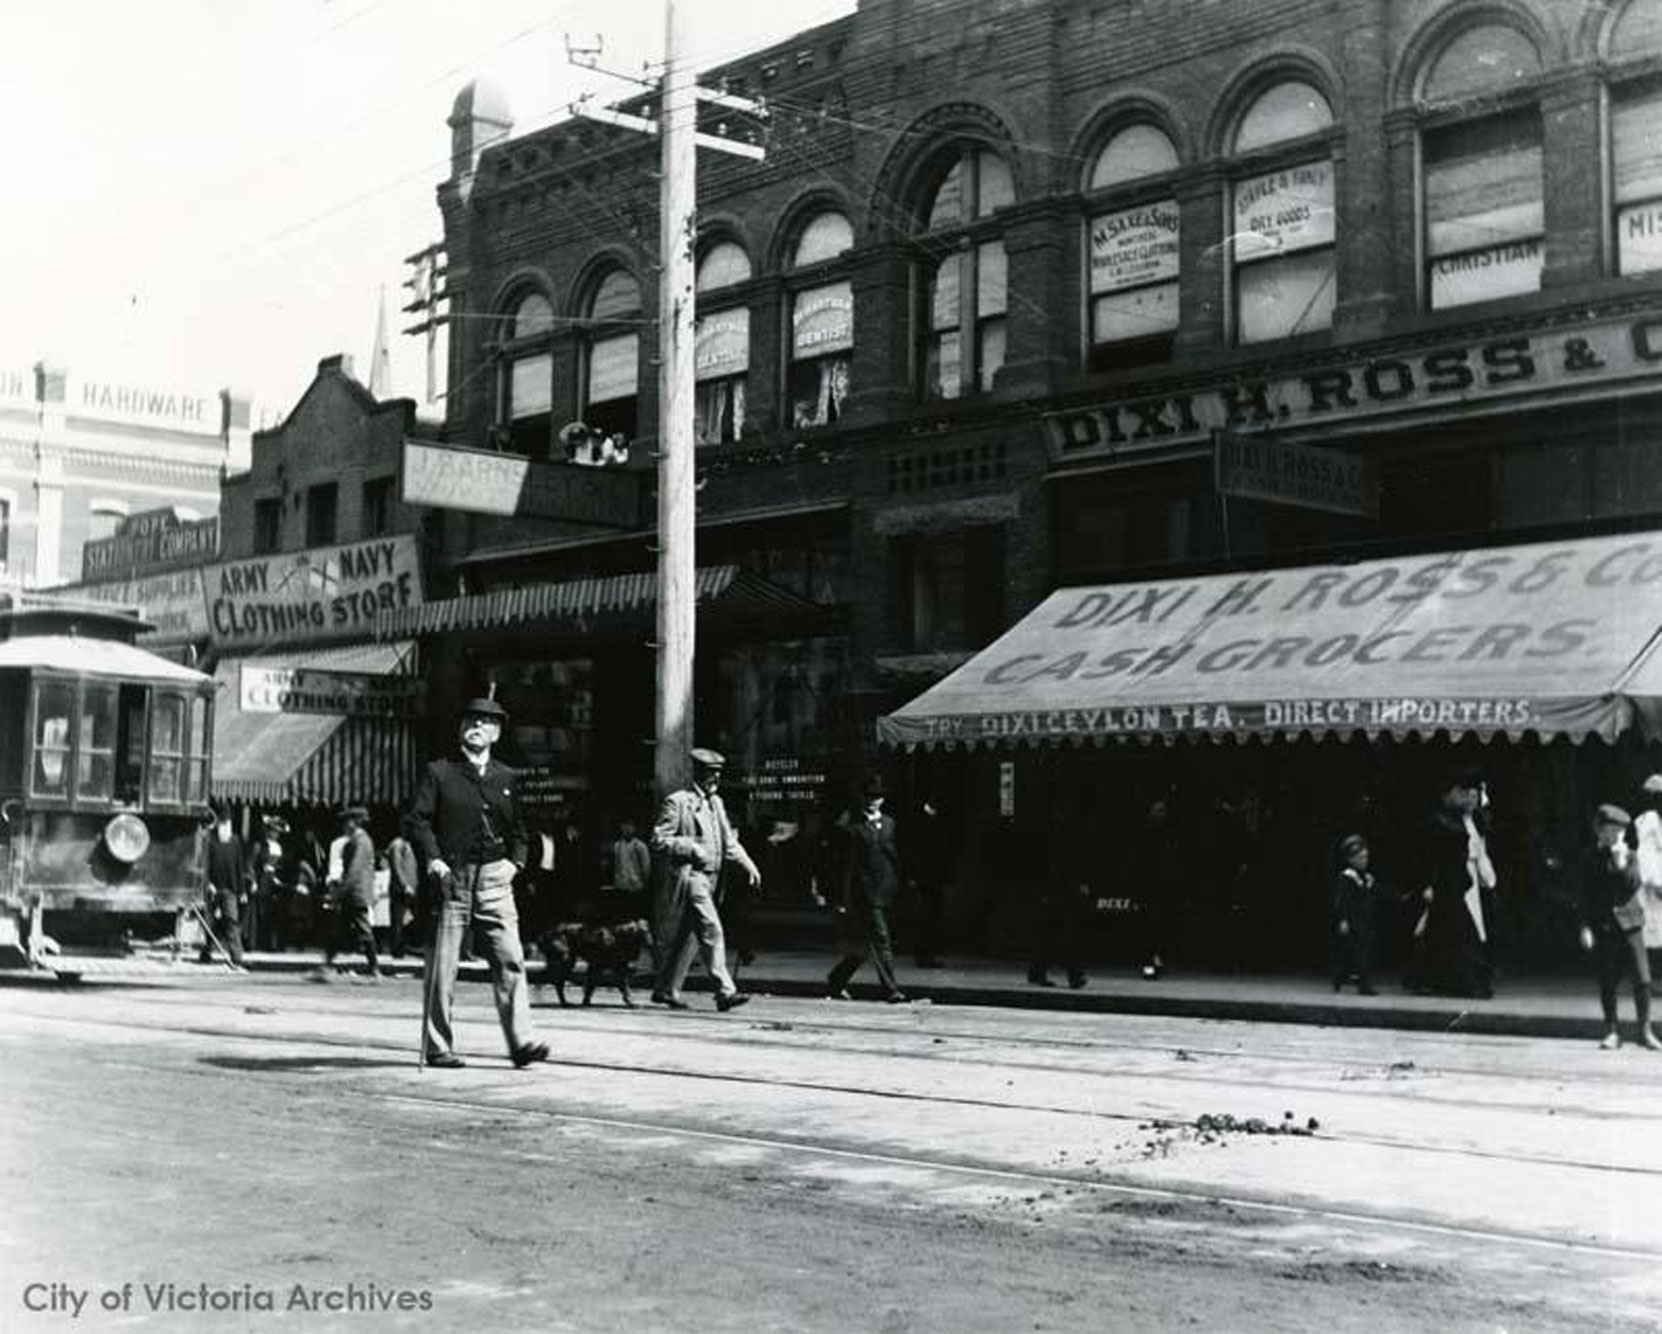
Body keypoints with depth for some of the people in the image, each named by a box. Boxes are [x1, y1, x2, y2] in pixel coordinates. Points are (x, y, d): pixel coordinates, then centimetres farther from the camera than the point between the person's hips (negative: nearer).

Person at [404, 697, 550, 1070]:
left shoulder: (507, 779, 15)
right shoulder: (438, 773, 4)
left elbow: (518, 828, 23)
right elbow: (415, 820, -3)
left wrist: (515, 861, 7)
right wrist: (434, 861, -14)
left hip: (494, 877, 3)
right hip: (450, 876, -2)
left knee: (510, 959, -8)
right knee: (441, 966, 2)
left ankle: (521, 1042, -9)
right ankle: (437, 1046, 11)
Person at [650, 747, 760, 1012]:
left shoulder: (715, 803, 17)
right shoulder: (677, 802, -7)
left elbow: (728, 840, 20)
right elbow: (658, 841, -9)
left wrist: (748, 865, 8)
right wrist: (692, 848, -17)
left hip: (709, 878, 8)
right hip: (688, 876, -8)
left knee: (688, 937, 12)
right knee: (711, 931, -15)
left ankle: (666, 990, 22)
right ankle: (724, 992, -16)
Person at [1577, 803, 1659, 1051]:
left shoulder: (1630, 856, 5)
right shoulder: (1591, 859, 3)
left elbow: (1632, 888, -7)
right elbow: (1586, 896, 3)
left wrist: (1621, 863, -15)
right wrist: (1586, 926, -3)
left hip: (1630, 923, 0)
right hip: (1604, 926, 0)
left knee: (1642, 979, -5)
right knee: (1608, 983, 3)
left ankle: (1645, 1030, 7)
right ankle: (1612, 1032, 13)